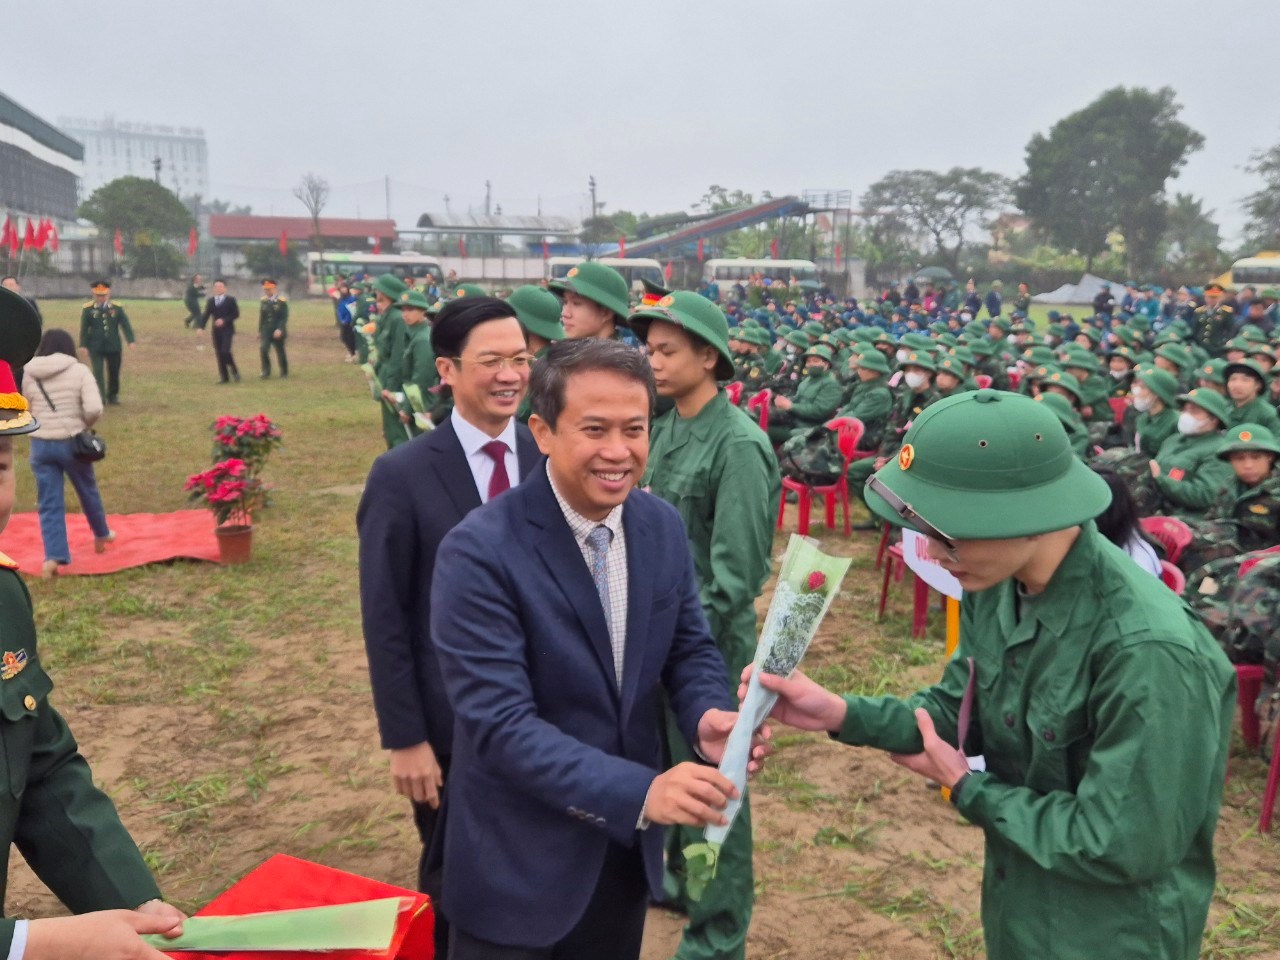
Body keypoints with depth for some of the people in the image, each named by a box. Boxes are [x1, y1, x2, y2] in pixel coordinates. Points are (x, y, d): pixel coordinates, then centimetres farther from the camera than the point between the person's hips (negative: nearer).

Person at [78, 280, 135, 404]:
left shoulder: (117, 308, 1)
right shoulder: (87, 309, -2)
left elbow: (126, 325, -5)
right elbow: (84, 328, 0)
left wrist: (130, 340, -17)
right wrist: (83, 345, -3)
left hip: (113, 346, 2)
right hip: (95, 347, -2)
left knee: (114, 373, 11)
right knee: (98, 372, -10)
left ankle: (113, 396, 28)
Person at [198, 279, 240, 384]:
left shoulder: (231, 300, -2)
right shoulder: (210, 301, 10)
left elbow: (236, 314, -5)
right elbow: (206, 315, 6)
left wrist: (224, 320, -17)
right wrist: (201, 327, -8)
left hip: (227, 330, -5)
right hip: (216, 331, 5)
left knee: (225, 351, -18)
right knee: (219, 354, 4)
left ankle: (234, 371, 4)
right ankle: (224, 377, 10)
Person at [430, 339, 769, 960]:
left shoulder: (662, 525, -4)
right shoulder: (479, 552, -23)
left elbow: (689, 647, 4)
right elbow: (499, 722, -26)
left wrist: (707, 718, -18)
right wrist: (640, 792, -34)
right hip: (518, 861, -5)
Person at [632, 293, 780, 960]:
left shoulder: (738, 444, -19)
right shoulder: (666, 428, 5)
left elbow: (736, 571, -20)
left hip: (706, 641, -7)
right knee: (668, 768, 23)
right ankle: (680, 877, 47)